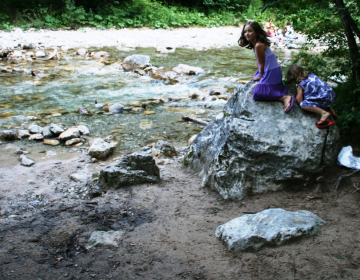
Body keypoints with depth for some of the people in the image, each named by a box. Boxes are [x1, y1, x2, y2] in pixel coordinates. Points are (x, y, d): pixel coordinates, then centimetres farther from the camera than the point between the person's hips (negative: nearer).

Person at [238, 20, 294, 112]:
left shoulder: (258, 45, -22)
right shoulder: (254, 44, 8)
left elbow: (262, 64, -14)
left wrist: (261, 76, -3)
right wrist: (259, 75, 10)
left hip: (271, 72, -10)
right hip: (268, 71, 11)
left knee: (257, 93, -19)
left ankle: (285, 98, -25)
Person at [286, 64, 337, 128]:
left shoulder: (301, 84, -3)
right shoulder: (311, 75, 18)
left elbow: (299, 100, -4)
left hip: (324, 98, -9)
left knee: (303, 105, -18)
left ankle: (324, 113, -28)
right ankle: (331, 110, 33)